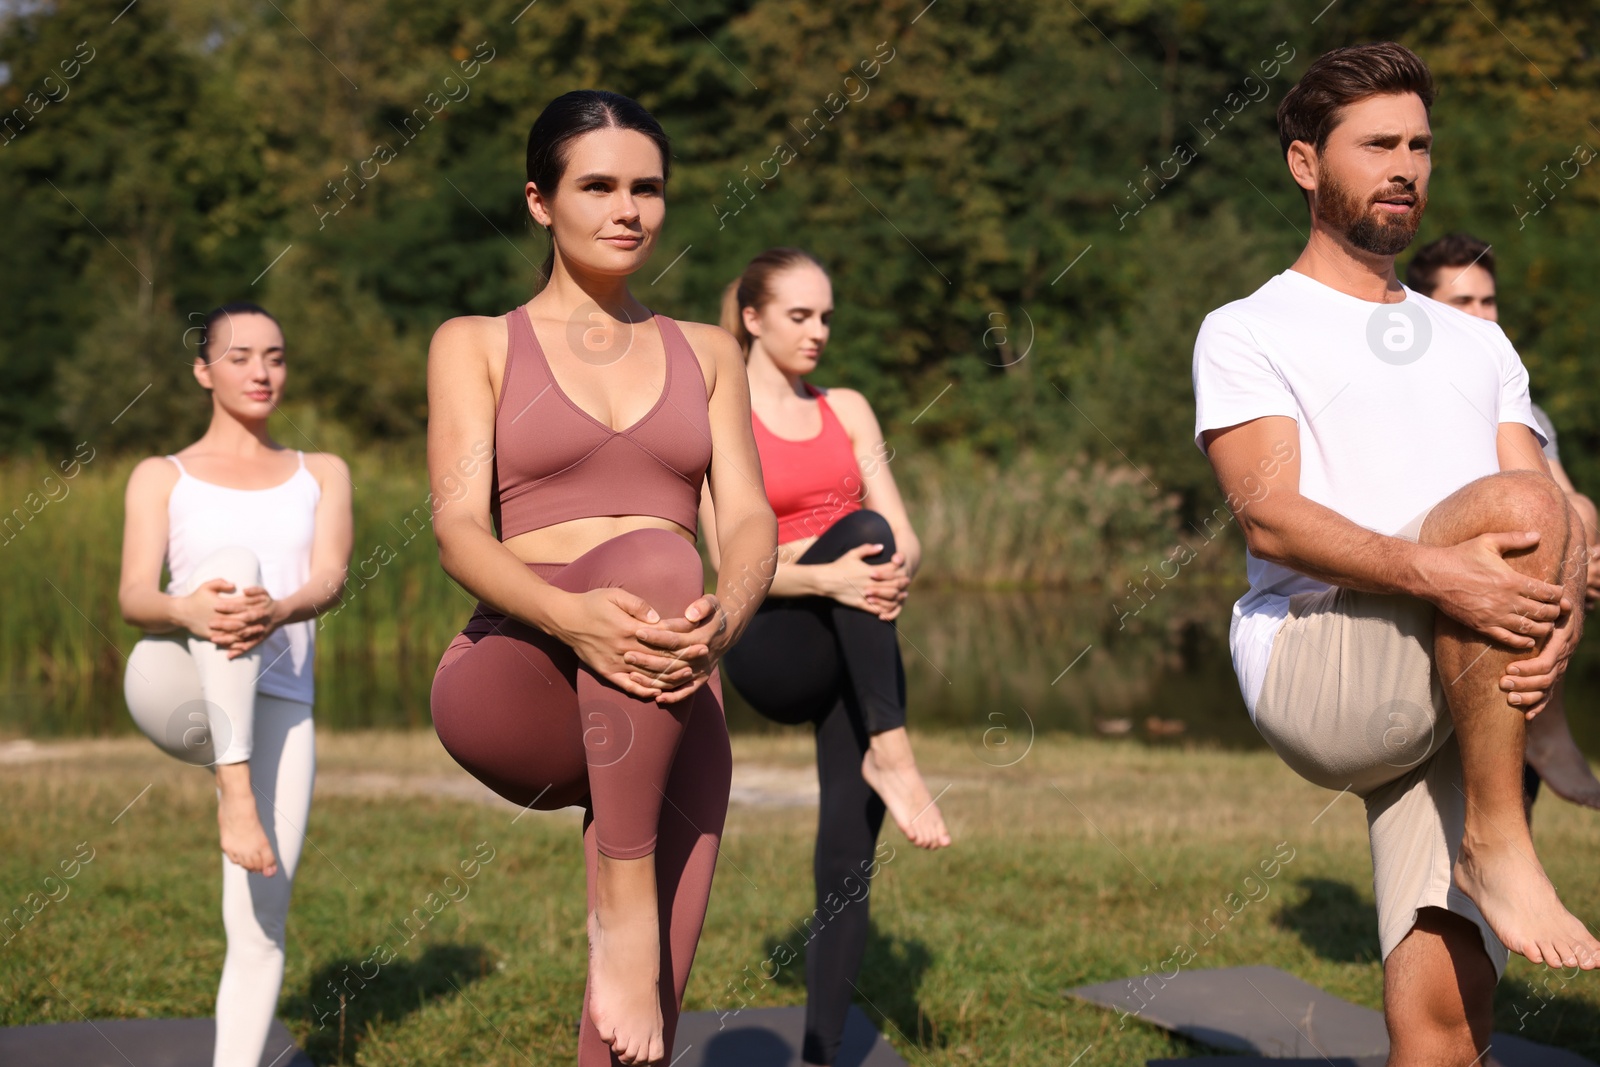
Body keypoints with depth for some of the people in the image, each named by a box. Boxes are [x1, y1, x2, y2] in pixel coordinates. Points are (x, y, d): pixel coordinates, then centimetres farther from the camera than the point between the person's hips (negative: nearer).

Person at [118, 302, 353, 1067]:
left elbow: (330, 580, 0)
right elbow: (134, 599, -1)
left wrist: (279, 612, -25)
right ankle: (234, 798, -38)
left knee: (258, 934, -8)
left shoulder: (321, 475, 19)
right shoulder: (162, 478, 15)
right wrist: (186, 610, -27)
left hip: (278, 709, 2)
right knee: (235, 561, -31)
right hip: (176, 690, -2)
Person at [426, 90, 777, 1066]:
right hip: (513, 683, -3)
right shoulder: (477, 345, 10)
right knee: (654, 556, -36)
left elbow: (748, 520, 6)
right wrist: (570, 615, -27)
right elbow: (459, 530, -4)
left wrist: (728, 616, -19)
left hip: (668, 702, 3)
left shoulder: (707, 353, 19)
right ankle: (619, 906, -32)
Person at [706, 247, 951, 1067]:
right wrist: (828, 577, -27)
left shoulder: (848, 410, 14)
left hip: (857, 653, 4)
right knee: (860, 528, -31)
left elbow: (902, 531, 6)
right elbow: (732, 563, -10)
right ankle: (889, 752, -34)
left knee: (850, 852, -6)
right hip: (772, 648, -4)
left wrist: (897, 570, -19)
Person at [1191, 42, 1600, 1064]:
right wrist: (1432, 573, -24)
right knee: (1514, 505, -30)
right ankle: (1498, 849, -23)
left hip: (1469, 694, 4)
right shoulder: (1248, 333, 12)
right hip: (1312, 665, -4)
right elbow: (1272, 516, -6)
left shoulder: (1477, 345, 27)